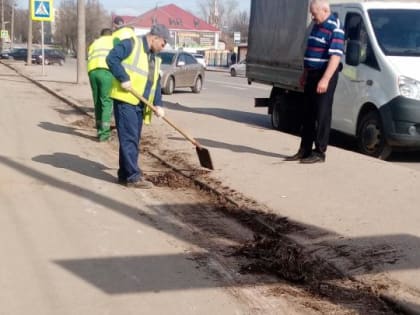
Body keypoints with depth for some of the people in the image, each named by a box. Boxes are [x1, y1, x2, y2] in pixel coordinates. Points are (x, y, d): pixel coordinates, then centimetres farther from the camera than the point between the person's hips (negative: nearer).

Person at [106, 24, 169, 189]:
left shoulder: (154, 58, 19)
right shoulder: (131, 44, -6)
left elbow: (156, 83, 19)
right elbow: (112, 58, -16)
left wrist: (158, 104, 7)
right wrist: (124, 78, -20)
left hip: (139, 104, 9)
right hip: (125, 100, -9)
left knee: (133, 139, 11)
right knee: (129, 139, -9)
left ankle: (126, 174, 19)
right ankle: (133, 176, -8)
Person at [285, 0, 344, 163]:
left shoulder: (334, 29, -14)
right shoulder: (317, 26, 15)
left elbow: (335, 57, -22)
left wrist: (325, 80, -28)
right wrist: (305, 74, 22)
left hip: (324, 77, -9)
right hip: (312, 75, 9)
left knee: (322, 115, -4)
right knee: (307, 113, 12)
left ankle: (319, 152, 2)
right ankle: (304, 150, 19)